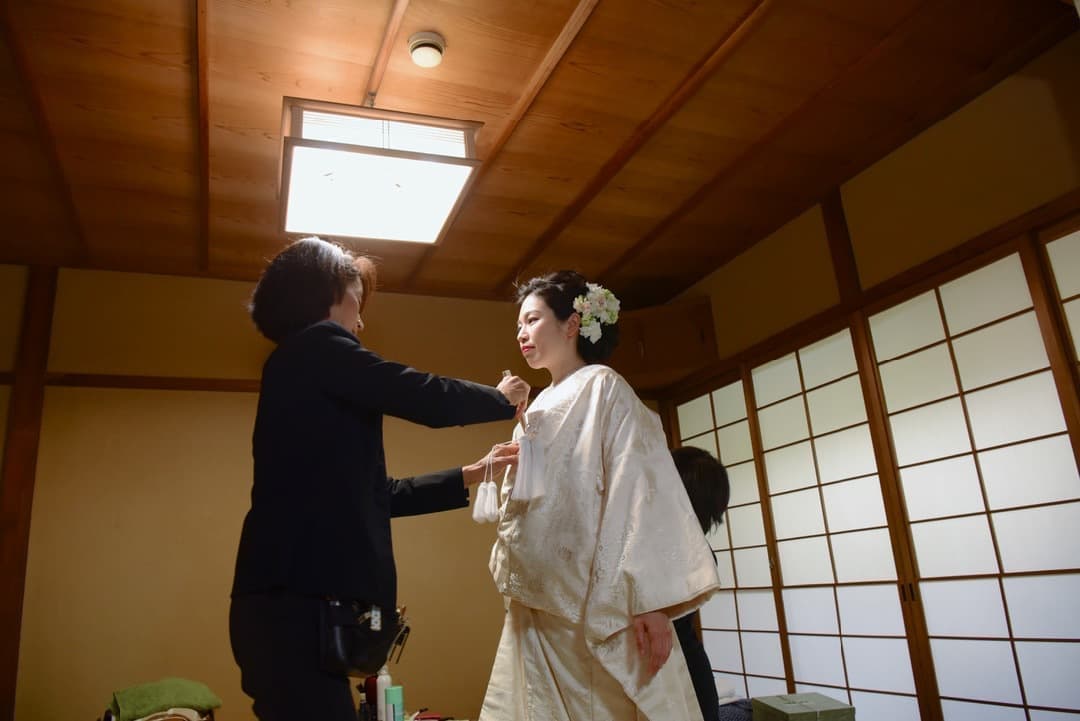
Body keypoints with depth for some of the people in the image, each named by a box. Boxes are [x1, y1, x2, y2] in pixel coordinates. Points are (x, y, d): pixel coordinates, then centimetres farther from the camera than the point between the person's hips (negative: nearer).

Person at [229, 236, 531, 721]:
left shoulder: (300, 370, 22)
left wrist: (472, 474, 25)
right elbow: (431, 400, -12)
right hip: (297, 597, -10)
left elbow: (377, 494, 23)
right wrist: (504, 399, 9)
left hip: (294, 595, 10)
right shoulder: (316, 346, -5)